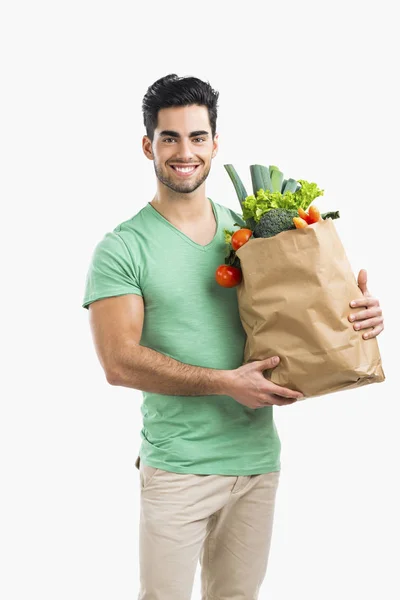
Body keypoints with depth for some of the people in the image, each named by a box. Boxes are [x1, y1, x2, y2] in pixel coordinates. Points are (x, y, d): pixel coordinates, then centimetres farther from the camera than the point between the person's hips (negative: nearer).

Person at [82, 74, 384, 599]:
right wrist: (226, 383, -21)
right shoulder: (122, 249, -8)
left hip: (259, 457, 5)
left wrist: (358, 314, -7)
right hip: (176, 466, -4)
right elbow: (119, 363, -15)